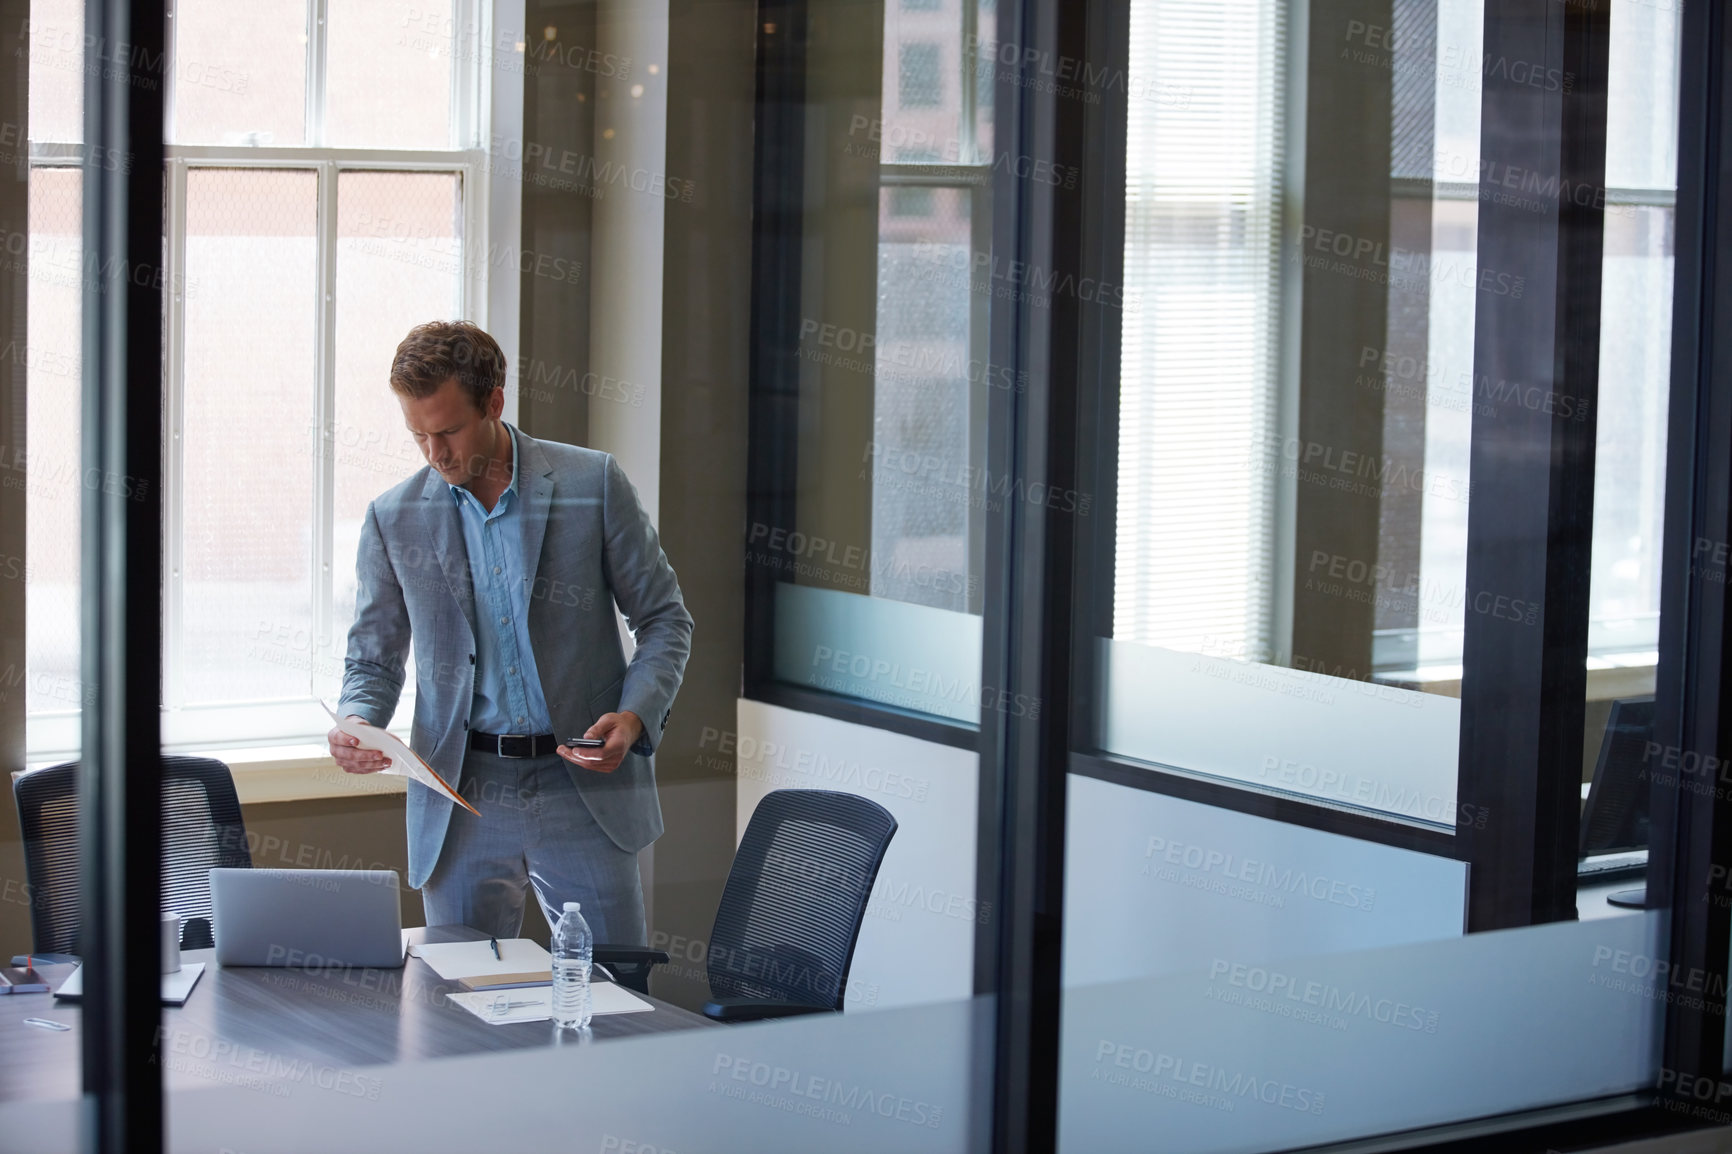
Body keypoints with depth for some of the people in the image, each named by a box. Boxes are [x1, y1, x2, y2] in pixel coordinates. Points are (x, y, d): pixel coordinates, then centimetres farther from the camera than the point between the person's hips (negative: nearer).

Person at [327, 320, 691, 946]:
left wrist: (635, 716, -12)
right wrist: (356, 727, -10)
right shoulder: (393, 519, 4)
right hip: (460, 800, 1)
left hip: (582, 785, -1)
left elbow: (665, 619, 5)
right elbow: (373, 660, 12)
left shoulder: (593, 483, -1)